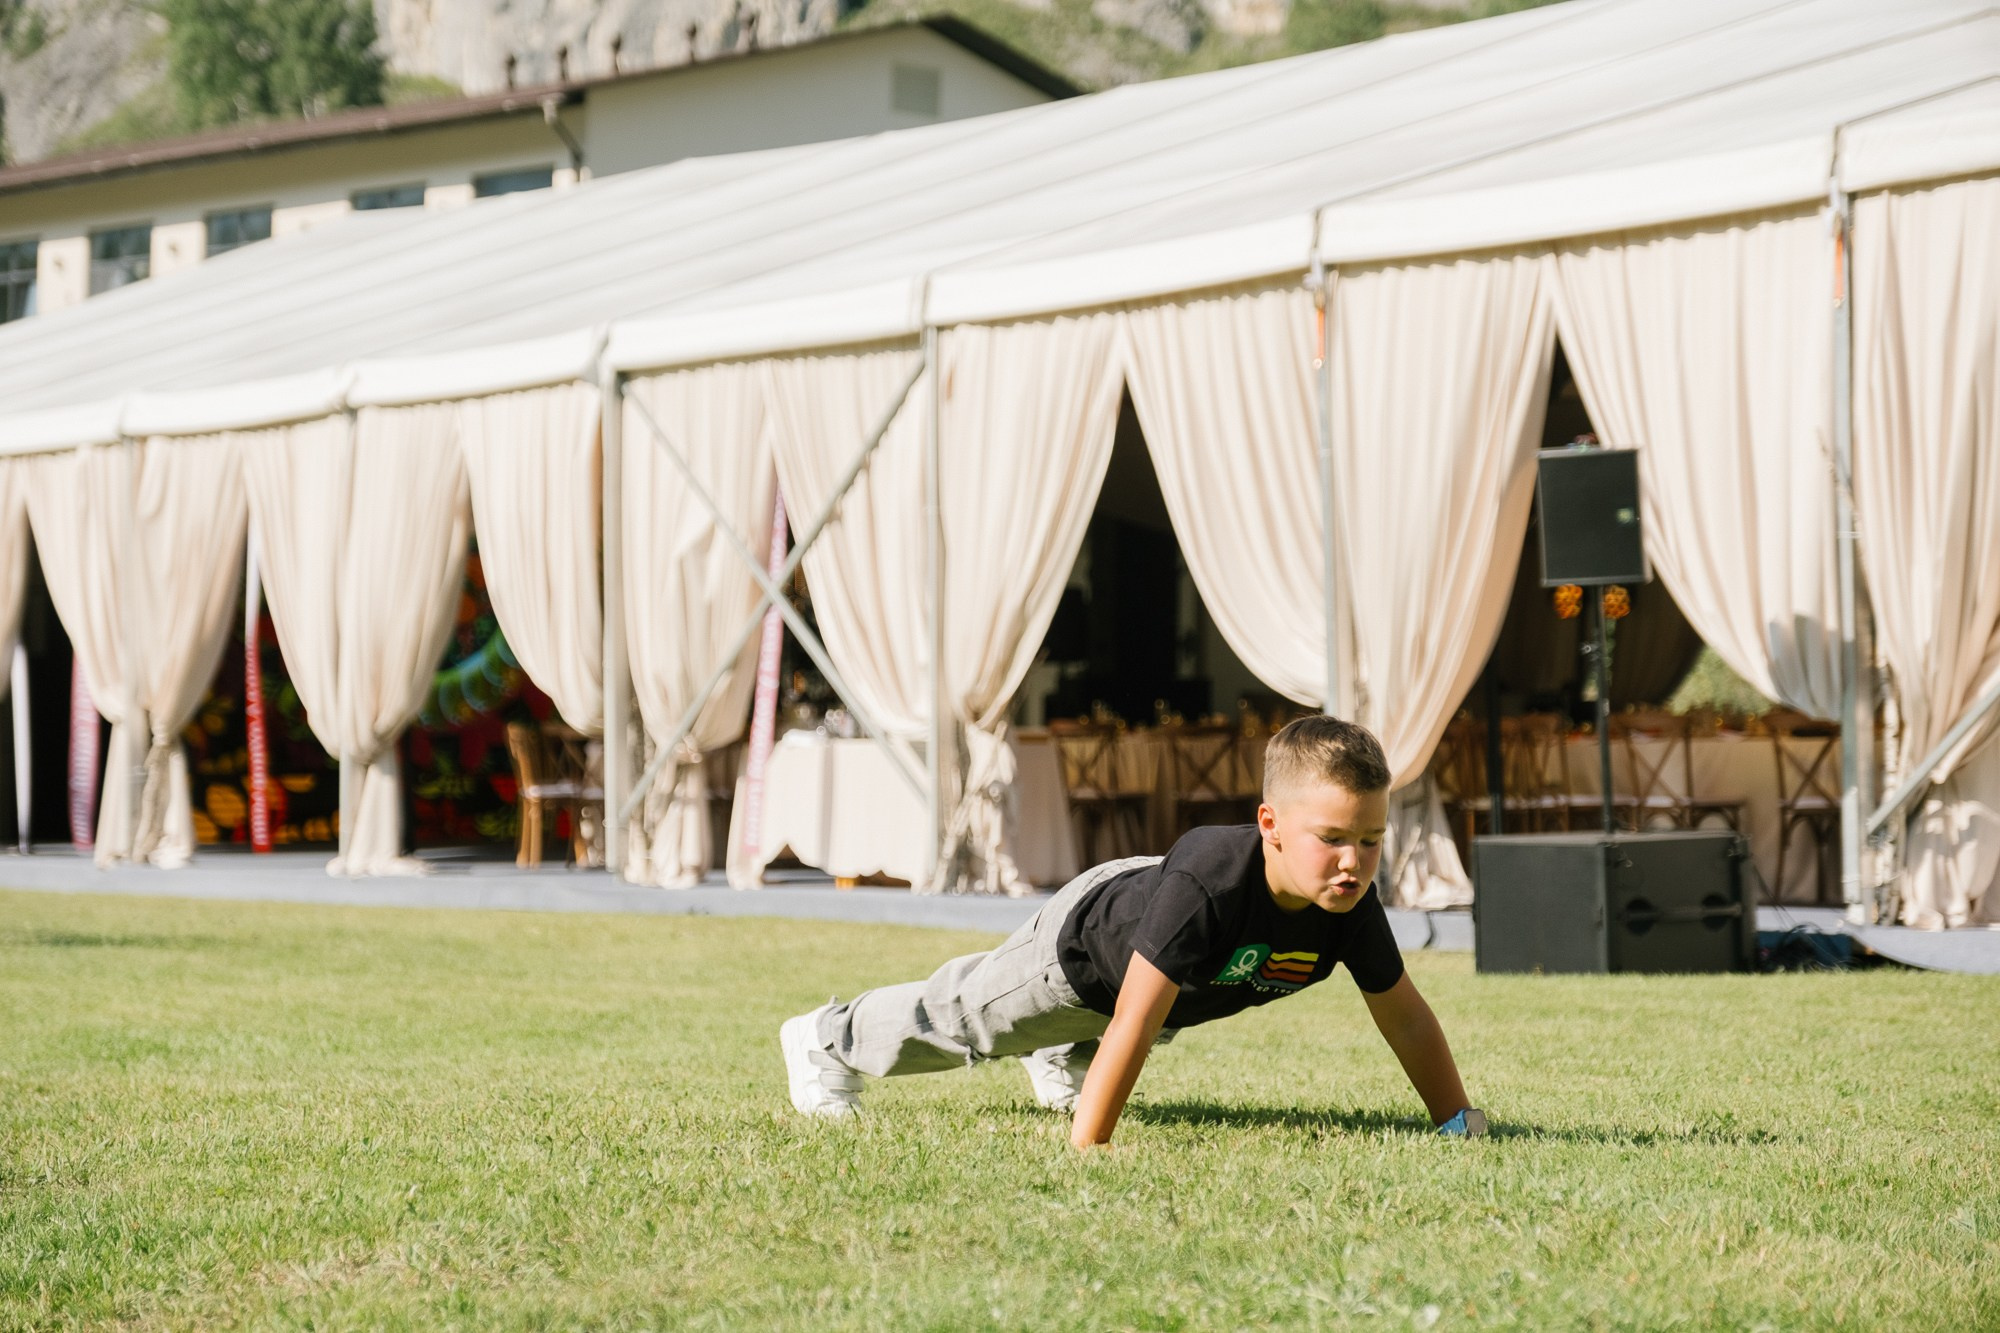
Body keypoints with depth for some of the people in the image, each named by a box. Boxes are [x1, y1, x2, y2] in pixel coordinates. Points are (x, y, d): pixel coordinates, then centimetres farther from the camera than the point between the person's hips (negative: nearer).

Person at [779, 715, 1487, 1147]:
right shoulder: (1209, 880, -51)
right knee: (963, 1013, 20)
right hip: (1087, 940, -5)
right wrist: (1085, 1147, -50)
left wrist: (1457, 1120, -15)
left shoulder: (1352, 907, -34)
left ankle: (1062, 1056, 75)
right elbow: (1133, 1021, -50)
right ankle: (828, 1041, 48)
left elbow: (1406, 1018, -18)